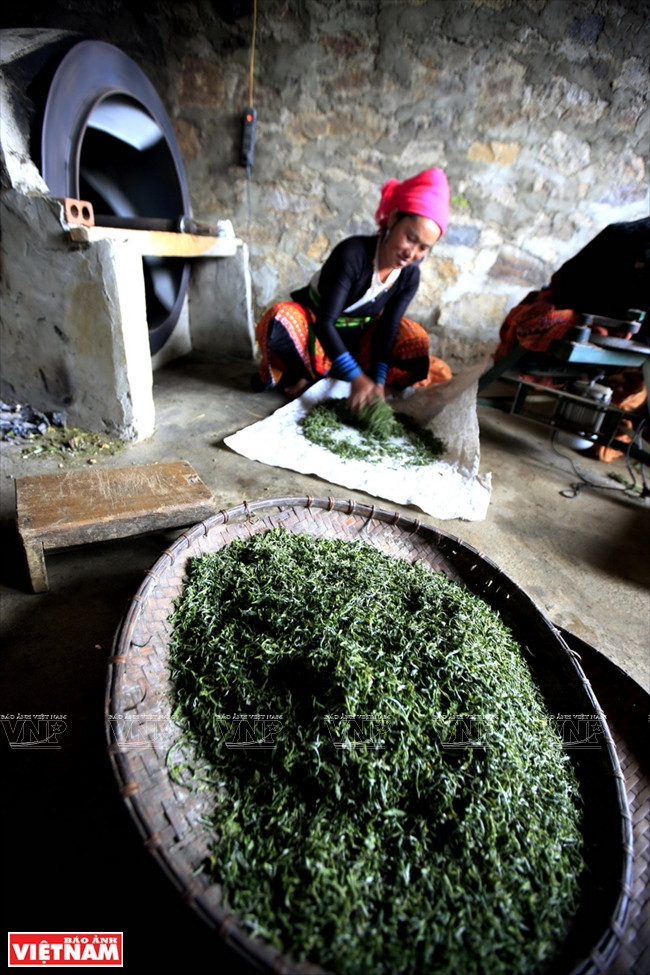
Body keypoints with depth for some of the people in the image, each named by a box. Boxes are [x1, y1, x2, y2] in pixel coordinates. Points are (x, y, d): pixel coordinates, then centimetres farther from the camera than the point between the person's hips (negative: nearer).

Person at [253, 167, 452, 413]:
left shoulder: (409, 276, -10)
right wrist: (357, 378, -42)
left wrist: (377, 381, -29)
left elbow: (387, 329, -14)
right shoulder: (353, 253, -27)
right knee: (280, 319, -40)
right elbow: (324, 322, -33)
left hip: (356, 339, 6)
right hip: (314, 332, -5)